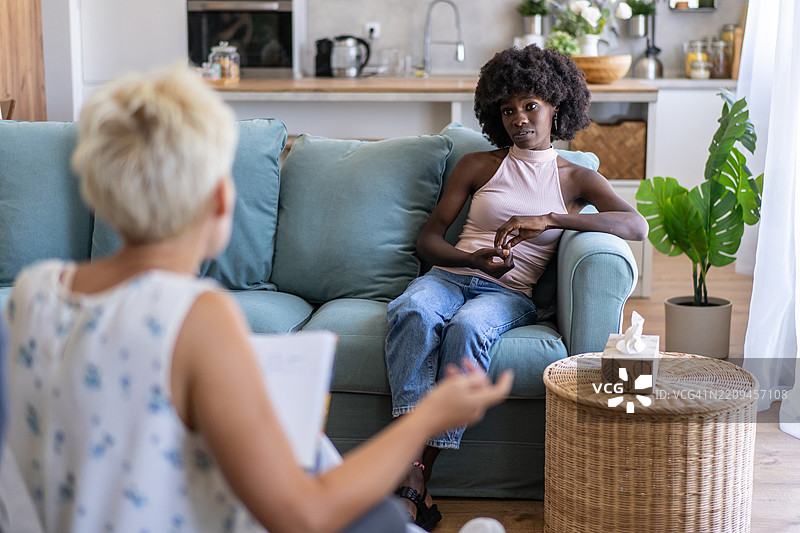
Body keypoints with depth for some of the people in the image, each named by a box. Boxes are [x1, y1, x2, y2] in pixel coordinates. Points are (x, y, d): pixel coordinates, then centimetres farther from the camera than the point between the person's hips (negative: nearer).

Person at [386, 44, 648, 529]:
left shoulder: (577, 179, 12)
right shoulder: (478, 166, 17)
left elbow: (637, 225, -7)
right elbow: (428, 239, 13)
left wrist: (548, 220, -18)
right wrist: (474, 257, -10)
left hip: (510, 294, -2)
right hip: (451, 275, 2)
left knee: (468, 327, -37)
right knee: (414, 311, -35)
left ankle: (419, 476, -37)